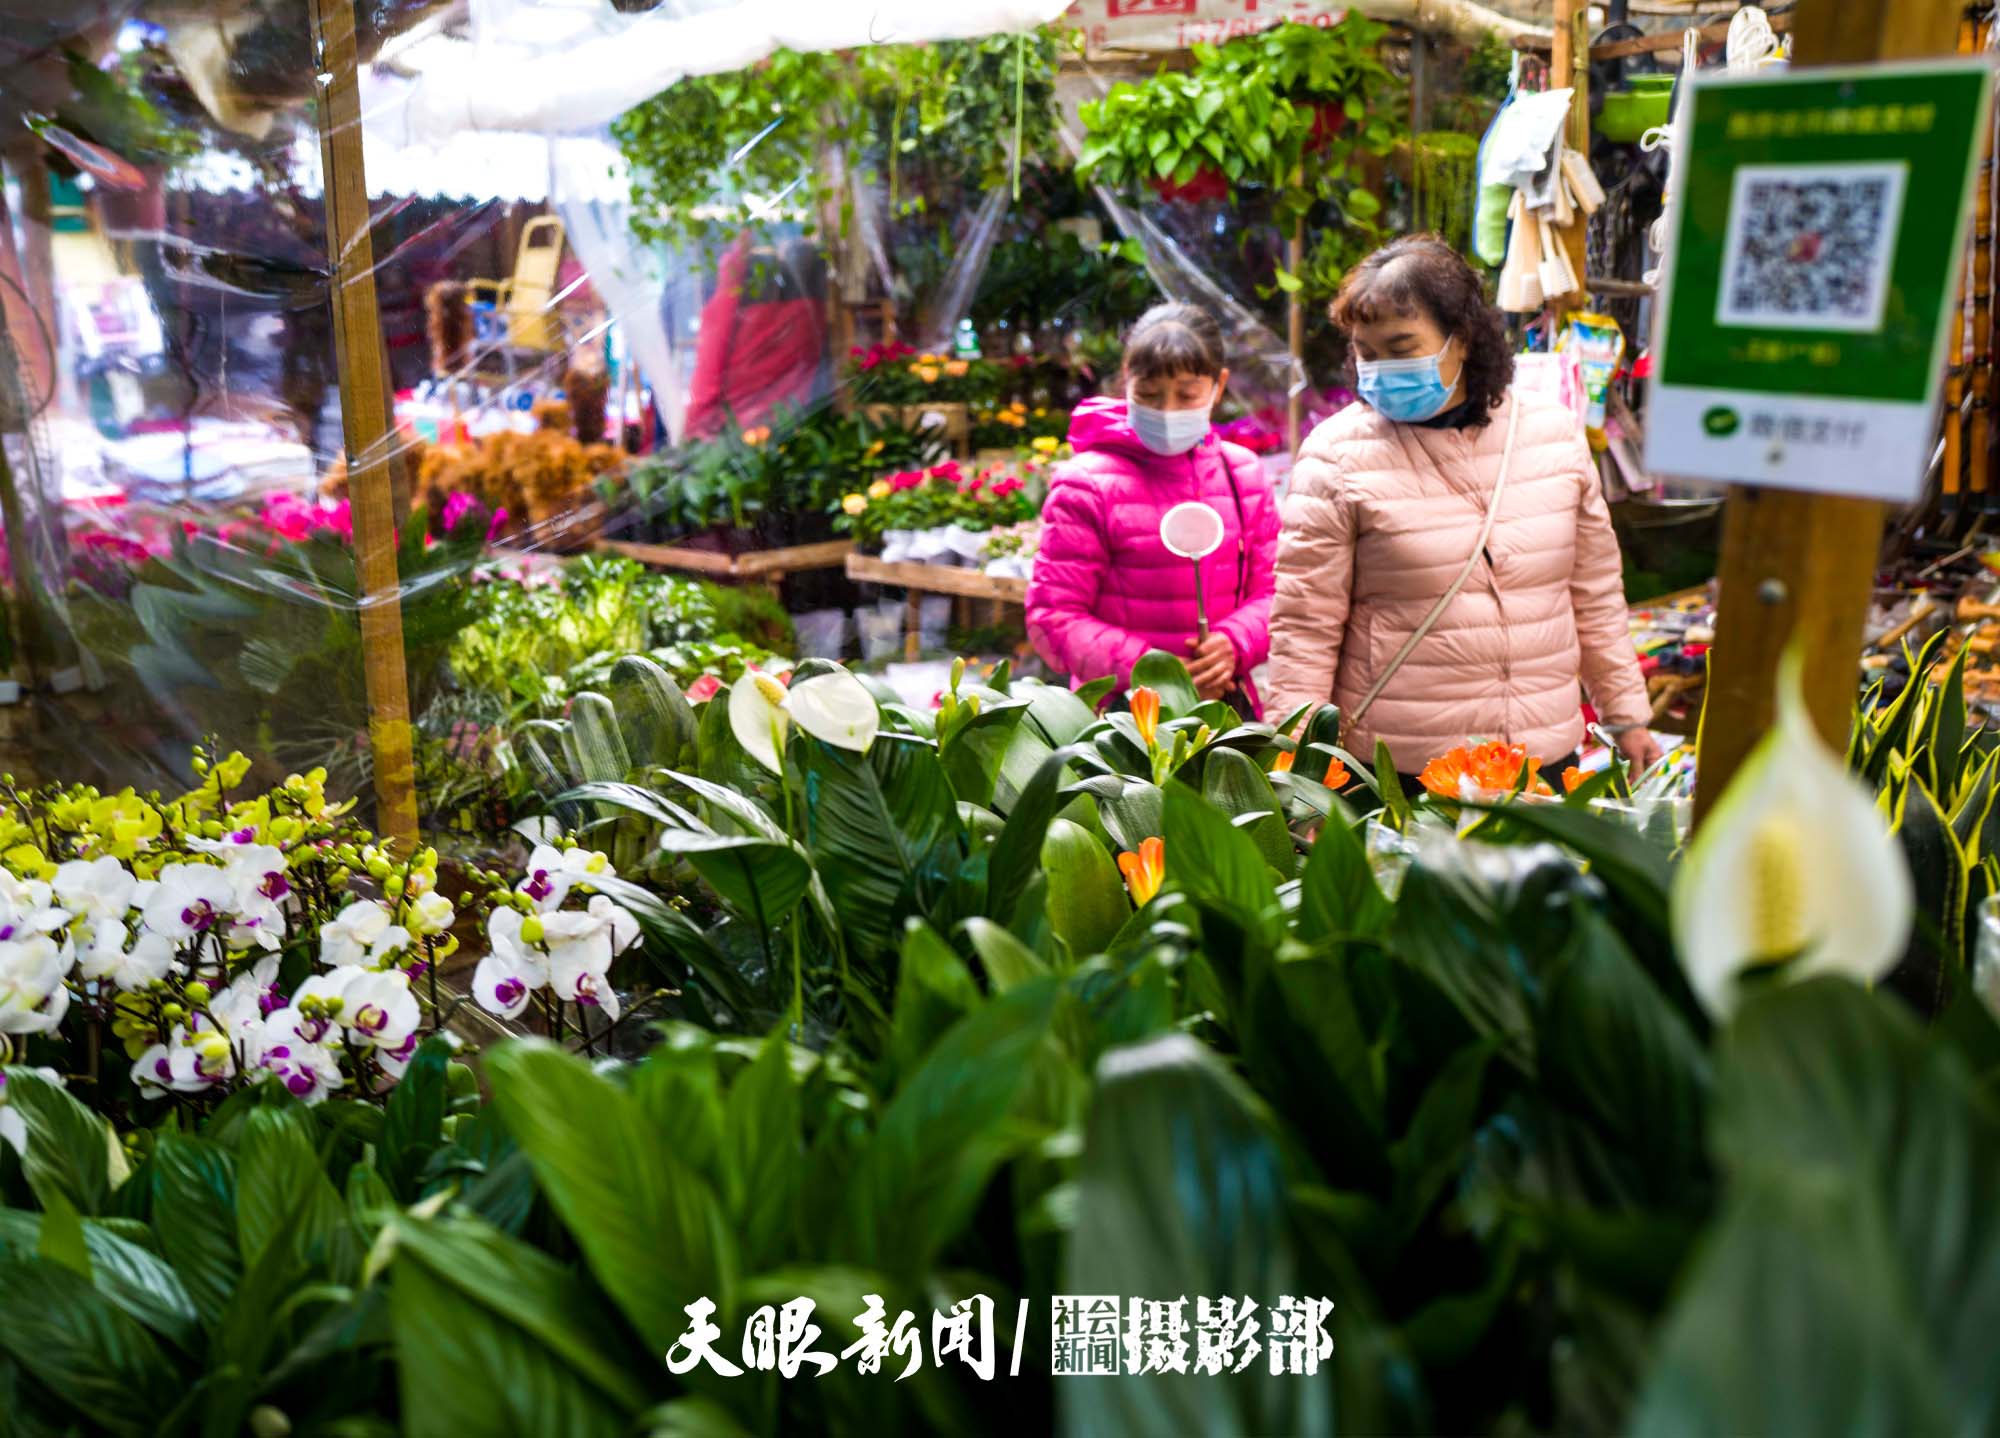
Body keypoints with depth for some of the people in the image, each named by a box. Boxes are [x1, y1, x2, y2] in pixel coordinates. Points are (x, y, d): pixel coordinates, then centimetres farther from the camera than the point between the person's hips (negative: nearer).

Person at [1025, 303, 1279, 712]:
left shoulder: (1243, 474, 8)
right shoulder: (1087, 484, -7)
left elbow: (1270, 589, 10)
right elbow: (1053, 617, -8)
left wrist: (1234, 643, -12)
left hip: (1226, 704, 4)